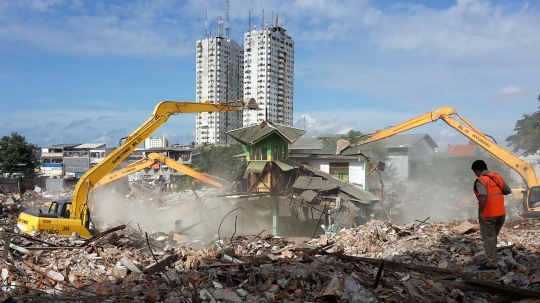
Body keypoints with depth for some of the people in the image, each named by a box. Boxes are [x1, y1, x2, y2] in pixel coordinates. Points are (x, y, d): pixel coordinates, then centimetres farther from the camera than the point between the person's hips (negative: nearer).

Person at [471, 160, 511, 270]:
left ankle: (491, 263, 6)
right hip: (501, 213, 8)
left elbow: (483, 197, -28)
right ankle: (491, 260, 26)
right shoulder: (497, 176, 7)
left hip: (488, 215, -8)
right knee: (493, 237, 19)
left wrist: (480, 213, -25)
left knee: (489, 238, 2)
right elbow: (508, 190, 13)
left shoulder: (481, 180, -16)